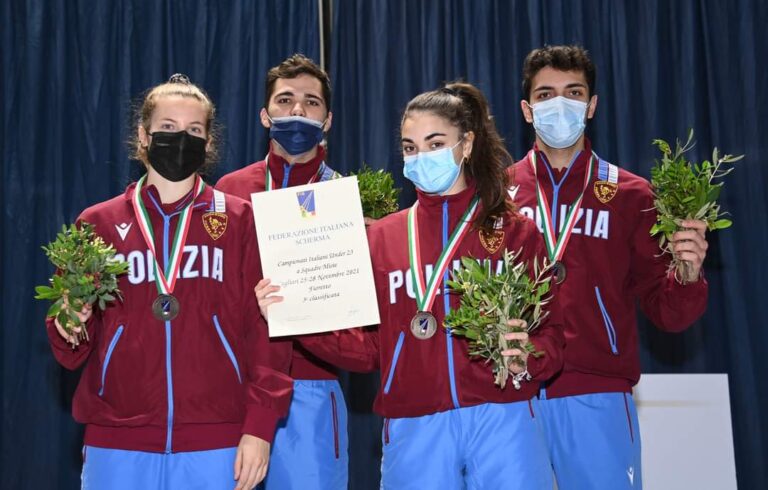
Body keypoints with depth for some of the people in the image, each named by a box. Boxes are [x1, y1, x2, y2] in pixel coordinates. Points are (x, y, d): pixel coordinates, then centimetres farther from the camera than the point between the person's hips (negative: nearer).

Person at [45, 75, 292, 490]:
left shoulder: (240, 220, 4)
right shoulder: (98, 223, 8)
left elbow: (264, 327, 0)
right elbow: (75, 349, 12)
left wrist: (259, 427, -8)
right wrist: (71, 330, -10)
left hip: (216, 443, -1)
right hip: (118, 443, 2)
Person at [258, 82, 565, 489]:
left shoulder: (516, 233, 4)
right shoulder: (380, 237, 7)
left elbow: (549, 332, 4)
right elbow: (367, 347, 4)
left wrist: (526, 361, -16)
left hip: (501, 421, -1)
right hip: (414, 429, 1)